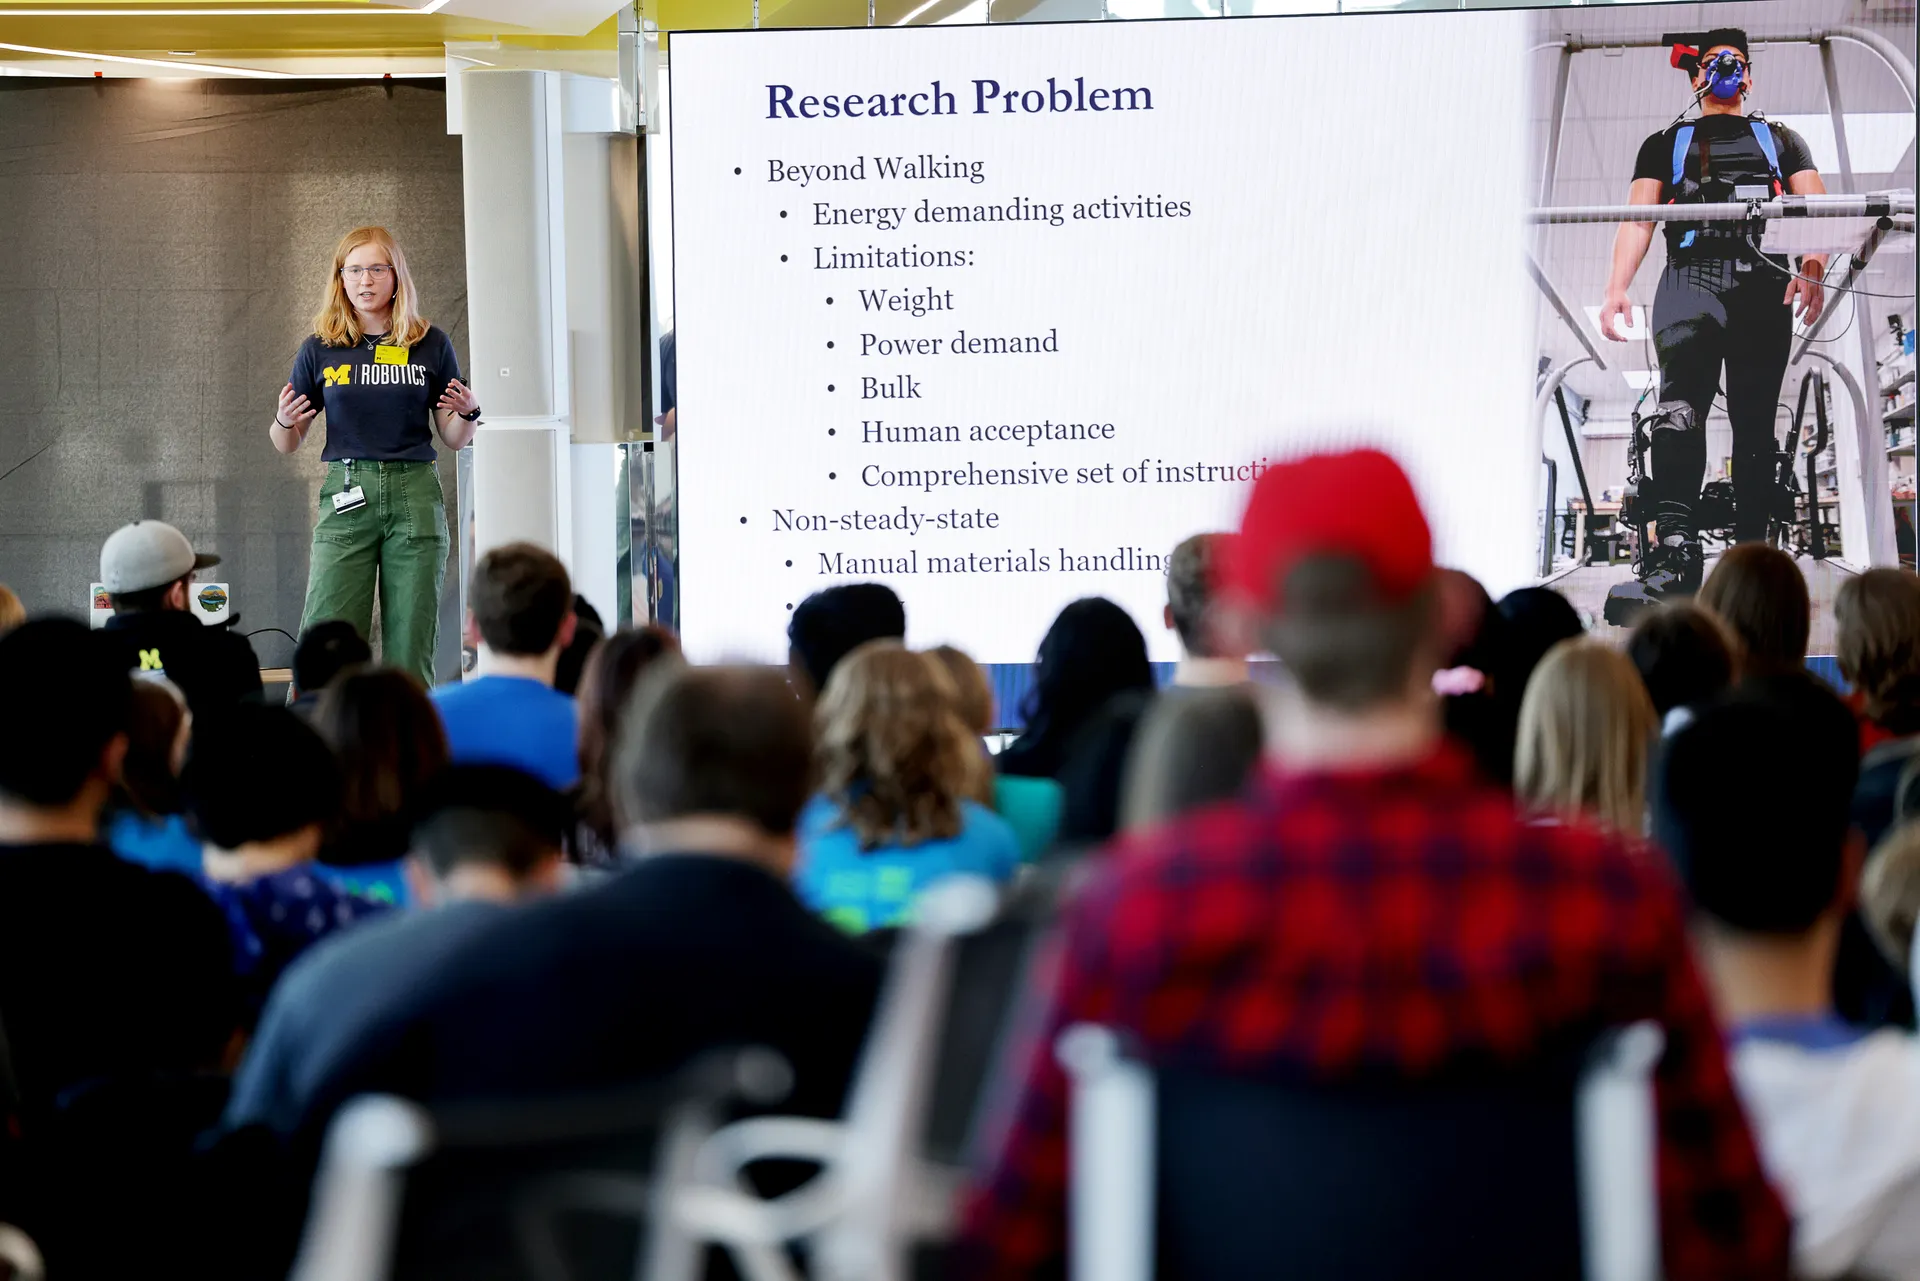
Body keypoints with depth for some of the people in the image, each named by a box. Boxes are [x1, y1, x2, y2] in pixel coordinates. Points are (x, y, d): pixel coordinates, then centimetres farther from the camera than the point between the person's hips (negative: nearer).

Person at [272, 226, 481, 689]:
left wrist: (468, 413, -8)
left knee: (410, 643, 0)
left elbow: (454, 439, 13)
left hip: (415, 494, 0)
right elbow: (287, 444, 12)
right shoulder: (321, 349, 8)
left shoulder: (430, 344, 7)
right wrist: (284, 421, -10)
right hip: (346, 494, 0)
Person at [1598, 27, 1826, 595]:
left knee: (1754, 423, -3)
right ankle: (1676, 549, -37)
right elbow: (1638, 219, 12)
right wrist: (1617, 288, -6)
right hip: (1691, 276, -2)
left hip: (1763, 285, 2)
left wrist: (1813, 267, -12)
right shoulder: (1667, 143, 24)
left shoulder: (1781, 140, 25)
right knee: (1681, 402, -24)